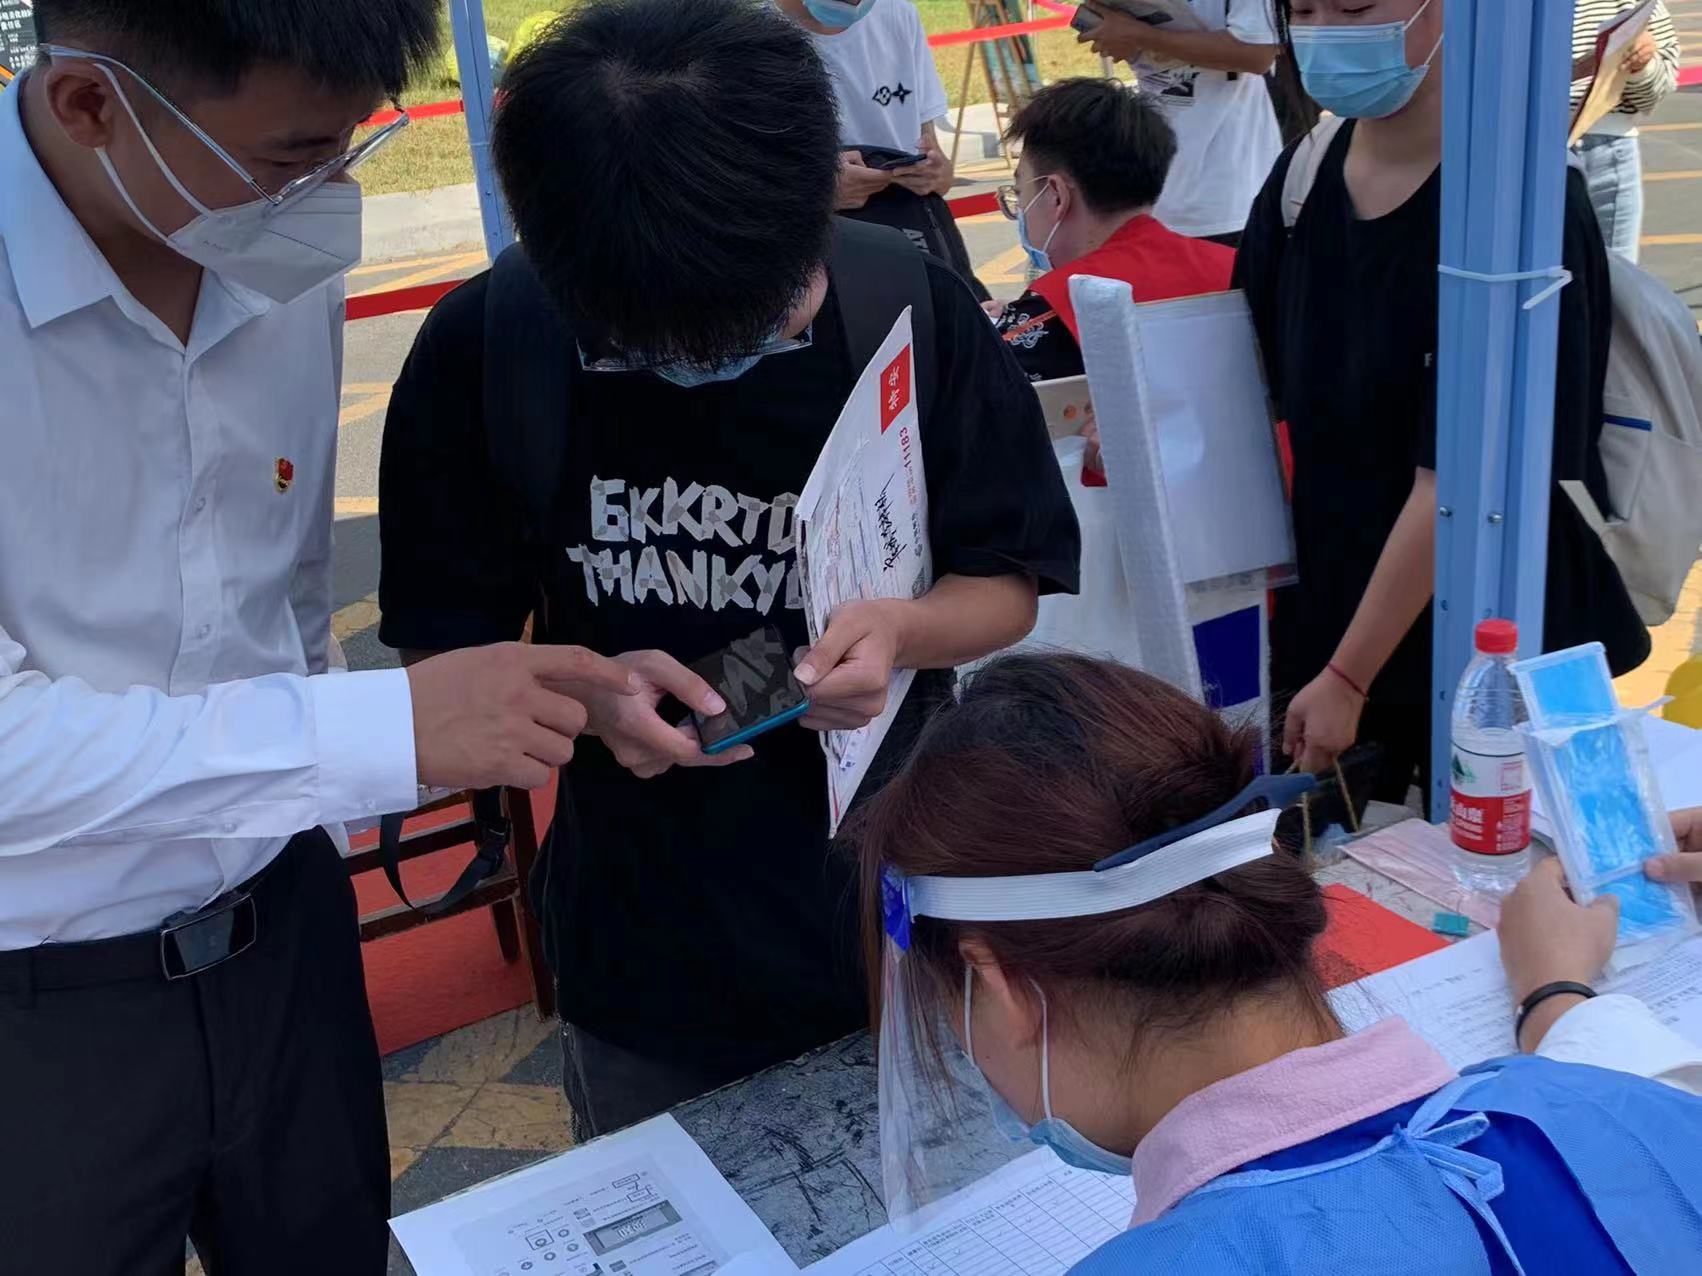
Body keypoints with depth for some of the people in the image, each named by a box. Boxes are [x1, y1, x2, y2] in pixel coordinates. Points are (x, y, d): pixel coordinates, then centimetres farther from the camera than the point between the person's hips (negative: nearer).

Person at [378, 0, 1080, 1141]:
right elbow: (445, 641, -4)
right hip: (647, 954, 1)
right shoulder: (481, 349, -15)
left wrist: (906, 630, -26)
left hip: (902, 915, 0)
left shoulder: (915, 311, -16)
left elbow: (1009, 586, -4)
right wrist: (586, 691, -24)